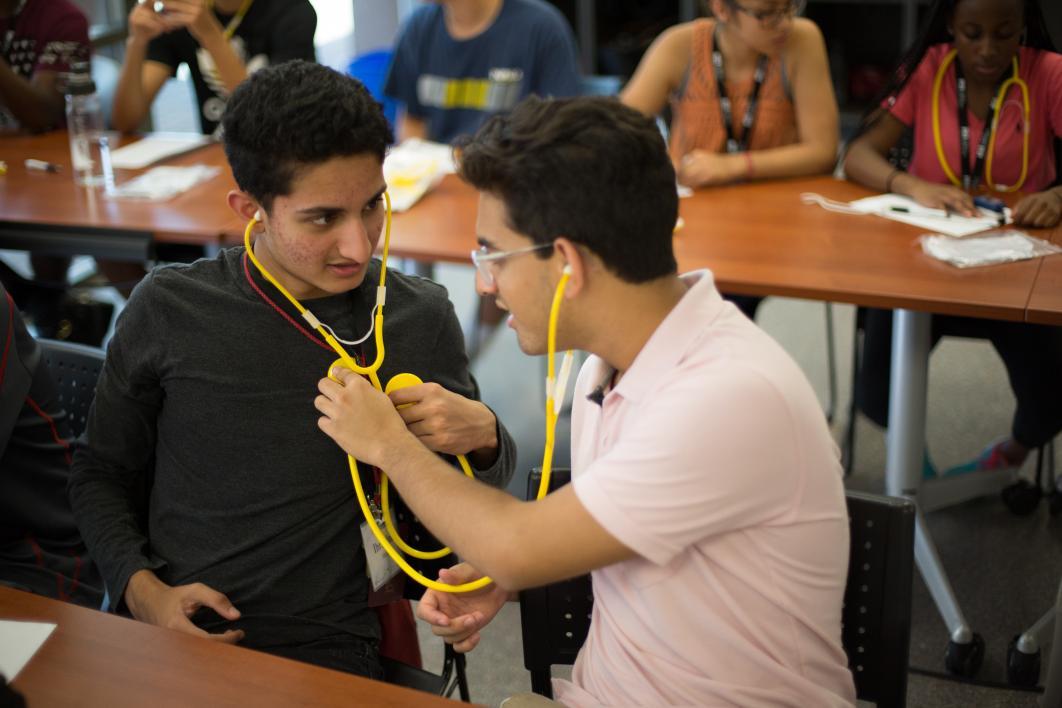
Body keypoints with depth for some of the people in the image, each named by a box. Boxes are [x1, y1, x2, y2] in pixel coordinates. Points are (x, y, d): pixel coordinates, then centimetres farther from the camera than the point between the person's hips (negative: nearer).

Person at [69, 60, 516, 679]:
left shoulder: (422, 319, -1)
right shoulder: (168, 310, -2)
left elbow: (485, 485, 14)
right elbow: (103, 472, 11)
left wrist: (483, 435, -9)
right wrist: (141, 588, -5)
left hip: (322, 644, 1)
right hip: (171, 628, 0)